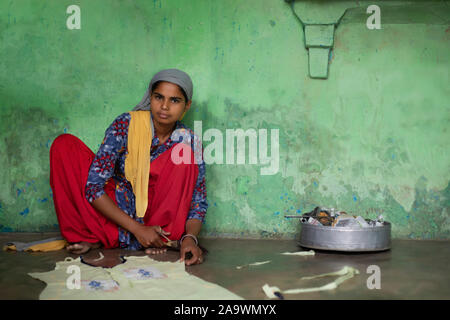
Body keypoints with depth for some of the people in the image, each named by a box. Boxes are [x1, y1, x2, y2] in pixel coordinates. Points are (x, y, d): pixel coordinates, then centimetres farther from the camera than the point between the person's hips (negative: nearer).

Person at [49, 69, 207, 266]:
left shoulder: (189, 143, -7)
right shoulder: (126, 125, -13)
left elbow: (198, 202, -4)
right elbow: (93, 187, -17)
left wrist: (190, 237, -27)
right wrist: (137, 229, -22)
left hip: (155, 220, 0)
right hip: (114, 215, 0)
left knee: (183, 154, -20)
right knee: (65, 145, -16)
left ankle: (164, 239, -17)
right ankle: (93, 237, -13)